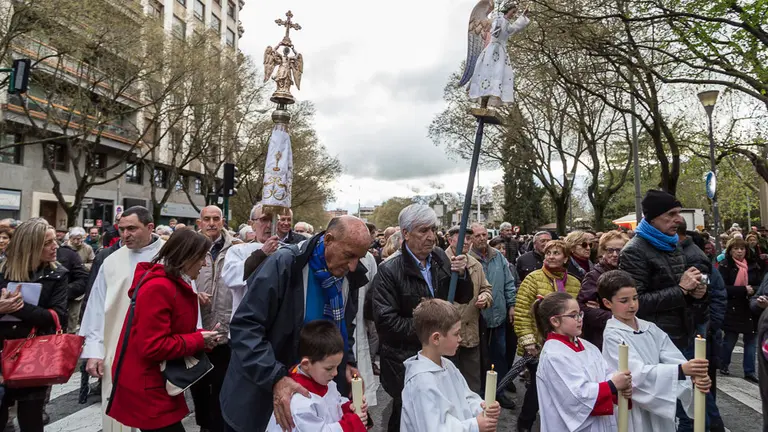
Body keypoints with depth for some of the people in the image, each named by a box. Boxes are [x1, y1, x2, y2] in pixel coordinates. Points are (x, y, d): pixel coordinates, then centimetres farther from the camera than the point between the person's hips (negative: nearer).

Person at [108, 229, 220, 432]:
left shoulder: (175, 285, 9)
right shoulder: (158, 287, -23)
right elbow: (153, 347, -26)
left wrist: (202, 338, -2)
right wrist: (199, 341, -17)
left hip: (159, 383, 10)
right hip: (145, 387, -10)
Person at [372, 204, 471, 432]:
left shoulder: (440, 257, 0)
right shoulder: (390, 270, -17)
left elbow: (463, 298, 7)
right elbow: (386, 320, -23)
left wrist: (461, 274, -12)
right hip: (405, 360, -5)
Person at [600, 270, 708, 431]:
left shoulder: (650, 329, 3)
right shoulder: (613, 336, -15)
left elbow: (673, 358, -8)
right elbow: (638, 373, -26)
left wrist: (695, 376, -27)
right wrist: (681, 370, -36)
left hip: (660, 408, 5)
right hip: (634, 412, -5)